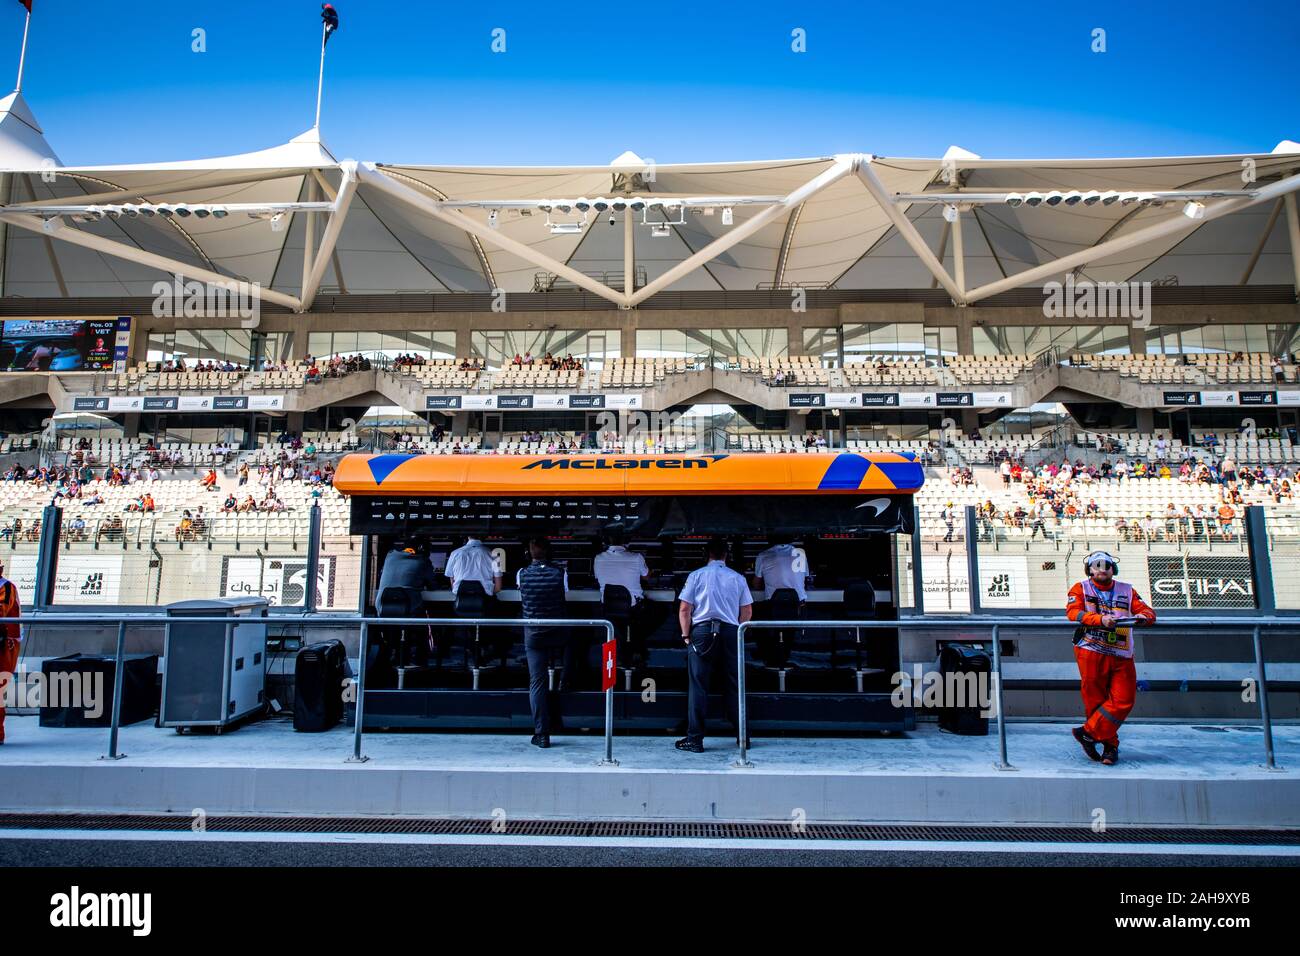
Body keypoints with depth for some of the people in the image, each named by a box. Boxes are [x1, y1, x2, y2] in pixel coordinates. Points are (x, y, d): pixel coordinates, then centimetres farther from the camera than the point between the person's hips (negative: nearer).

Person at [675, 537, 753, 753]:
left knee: (698, 686, 1)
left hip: (702, 631, -2)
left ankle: (695, 739, 3)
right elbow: (747, 611, 8)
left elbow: (684, 609, -1)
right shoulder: (738, 578, 10)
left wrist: (686, 635, 7)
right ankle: (742, 736, 16)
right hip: (731, 632, 2)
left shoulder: (696, 575, 4)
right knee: (734, 685, 10)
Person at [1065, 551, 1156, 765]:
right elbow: (1073, 612, -9)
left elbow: (1147, 611, 9)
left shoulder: (1127, 591, 18)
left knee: (1124, 700, -8)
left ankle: (1088, 733, 1)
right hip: (1091, 652, -3)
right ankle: (1110, 745, 13)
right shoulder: (1080, 589, 8)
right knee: (1095, 700, -2)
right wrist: (1100, 619, -24)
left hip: (1121, 656, 3)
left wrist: (1143, 616, -16)